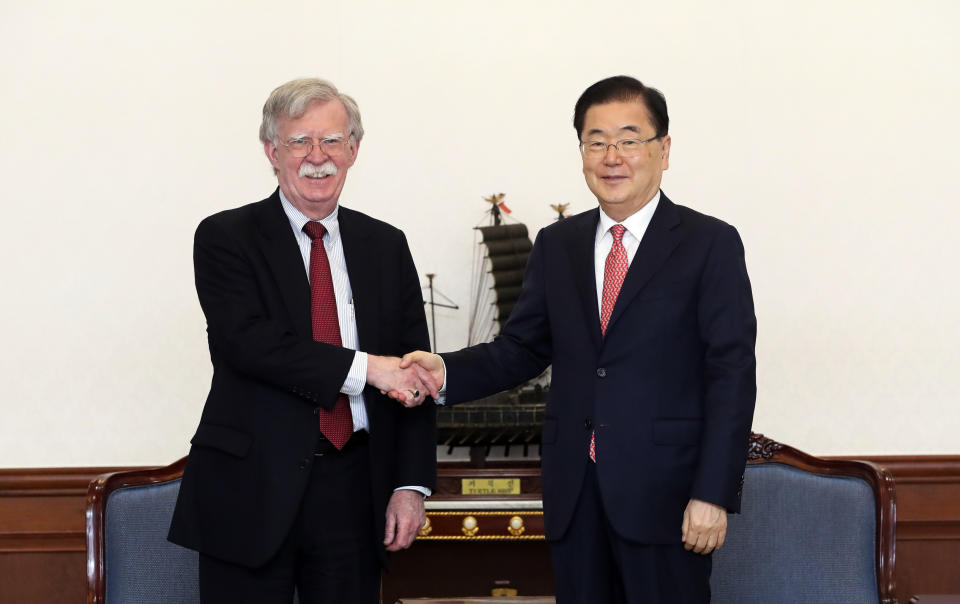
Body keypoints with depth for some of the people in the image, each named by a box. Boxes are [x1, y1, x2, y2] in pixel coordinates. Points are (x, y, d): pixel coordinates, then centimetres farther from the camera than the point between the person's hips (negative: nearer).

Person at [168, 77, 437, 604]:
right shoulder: (226, 238, 0)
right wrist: (364, 368, -20)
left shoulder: (386, 246, 11)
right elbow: (248, 342, -15)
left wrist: (411, 485, 0)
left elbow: (414, 373, 9)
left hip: (355, 495, 3)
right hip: (252, 492, -3)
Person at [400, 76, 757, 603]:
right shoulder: (556, 246, 13)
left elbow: (732, 376, -7)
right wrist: (445, 372, -8)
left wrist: (713, 495, -14)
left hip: (664, 491, -4)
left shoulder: (711, 244, -2)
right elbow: (522, 348, 12)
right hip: (575, 494, 4)